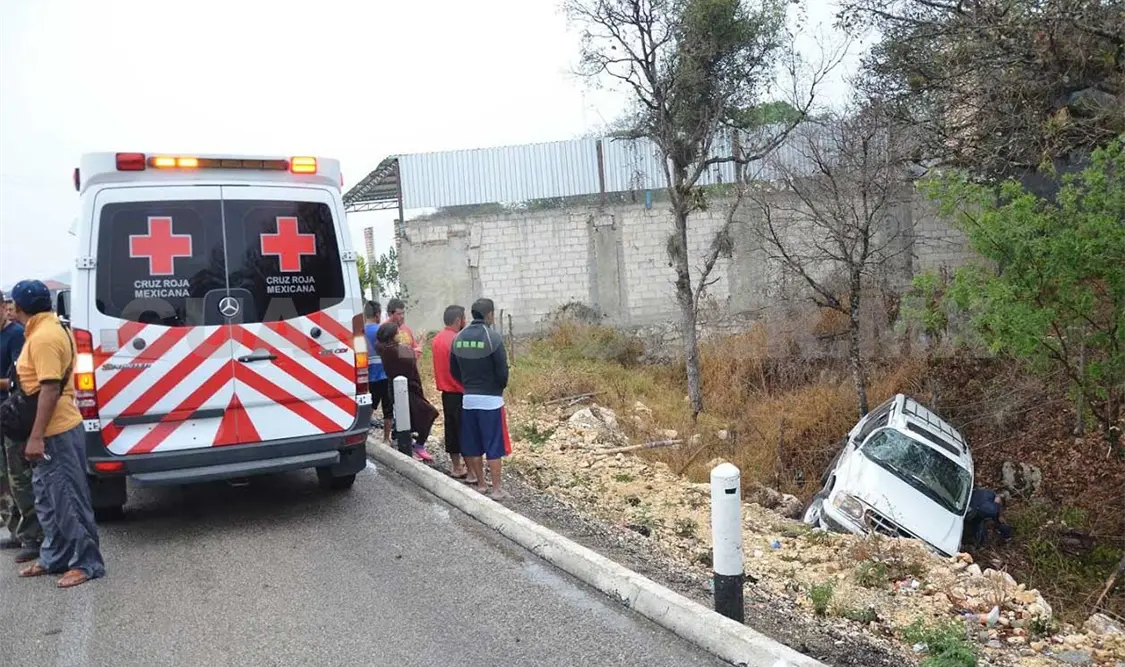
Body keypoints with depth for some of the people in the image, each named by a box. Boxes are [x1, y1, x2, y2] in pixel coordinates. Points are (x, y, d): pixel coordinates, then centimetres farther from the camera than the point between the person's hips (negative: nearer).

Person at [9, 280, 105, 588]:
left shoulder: (43, 337, -19)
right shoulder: (48, 329, 14)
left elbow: (50, 389, -24)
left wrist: (36, 436, -24)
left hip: (56, 432, -11)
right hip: (52, 431, 11)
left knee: (68, 499, -4)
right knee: (48, 498, 17)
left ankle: (86, 563, 4)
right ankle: (54, 558, 27)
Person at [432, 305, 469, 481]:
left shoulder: (438, 339, 8)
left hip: (446, 390, 9)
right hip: (460, 392, -9)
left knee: (451, 428, 14)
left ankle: (456, 466, 23)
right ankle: (470, 472, -2)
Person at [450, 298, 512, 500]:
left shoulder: (459, 338, 3)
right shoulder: (492, 337, -14)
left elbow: (454, 371, 8)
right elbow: (502, 370, -14)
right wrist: (500, 387, 5)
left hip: (468, 399, 5)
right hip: (490, 399, -5)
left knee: (473, 445, 13)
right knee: (493, 446, 2)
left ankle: (481, 484, 23)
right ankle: (496, 489, 6)